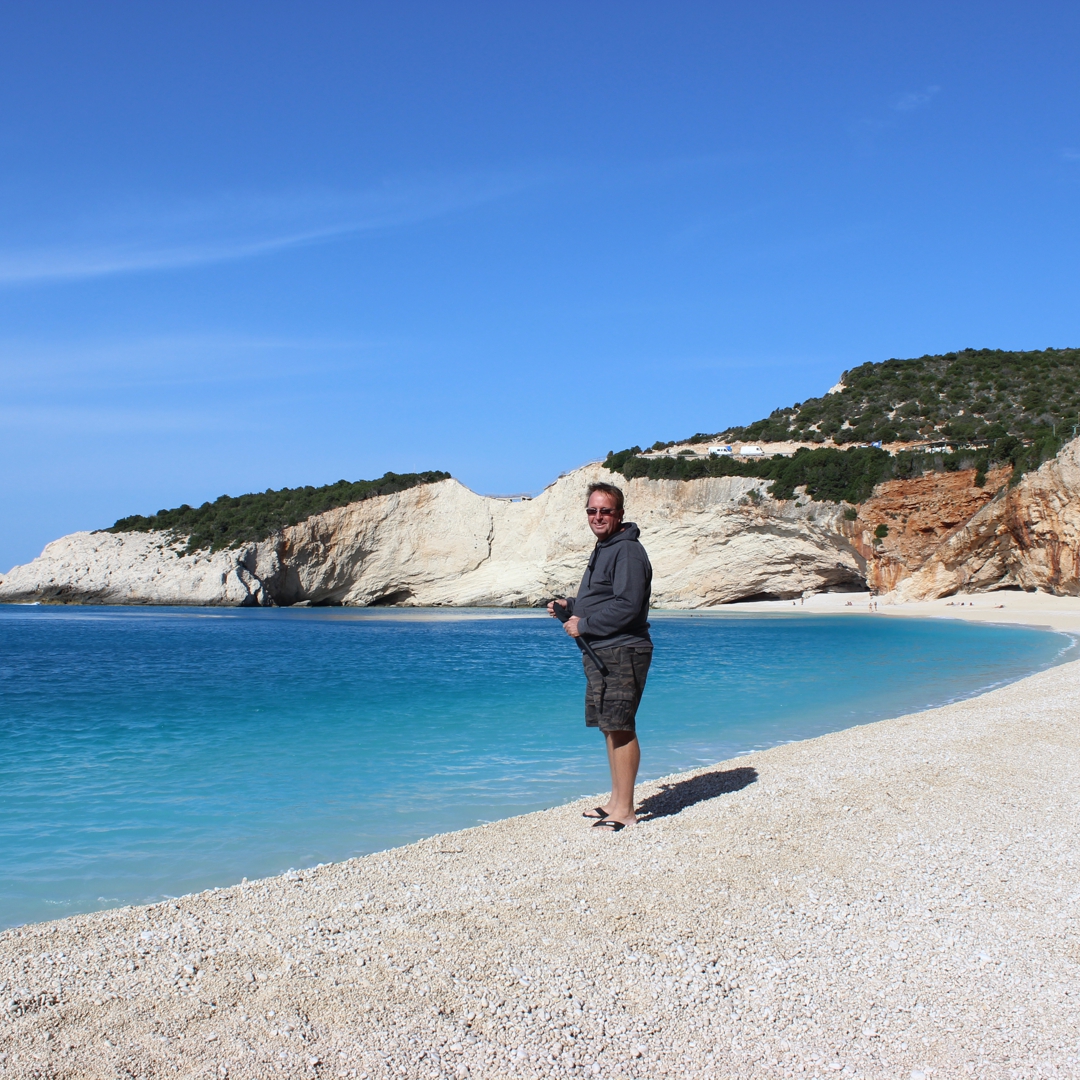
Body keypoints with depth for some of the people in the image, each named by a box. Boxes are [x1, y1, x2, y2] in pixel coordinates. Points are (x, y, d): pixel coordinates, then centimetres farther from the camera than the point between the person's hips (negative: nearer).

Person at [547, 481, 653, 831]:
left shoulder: (627, 550, -13)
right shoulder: (603, 550, 20)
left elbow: (626, 606, -22)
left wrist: (584, 625, -15)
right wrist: (570, 606, 11)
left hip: (622, 653, -11)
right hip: (600, 654, 11)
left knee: (620, 727, -8)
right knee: (611, 728, 14)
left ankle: (625, 810, -4)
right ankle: (616, 802, 22)